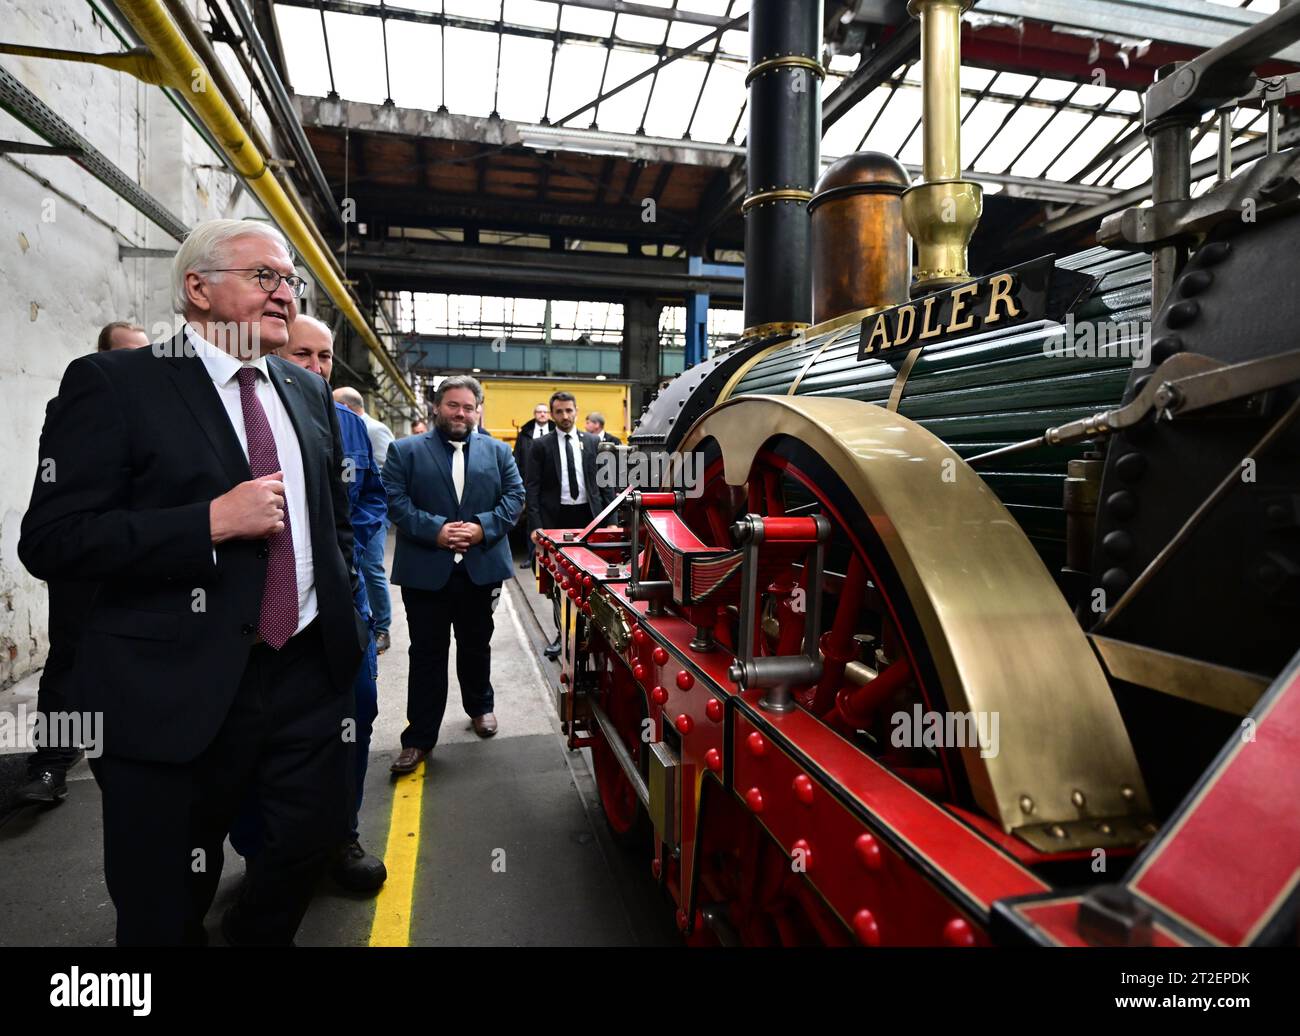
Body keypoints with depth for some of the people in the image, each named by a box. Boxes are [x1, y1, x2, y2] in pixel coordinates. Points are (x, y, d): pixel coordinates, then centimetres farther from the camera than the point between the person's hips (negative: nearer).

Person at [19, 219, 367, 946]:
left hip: (307, 674, 5)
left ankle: (257, 936, 48)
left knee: (316, 838, 19)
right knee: (166, 911, 14)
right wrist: (212, 522, -21)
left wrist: (345, 611, 11)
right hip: (179, 688, -5)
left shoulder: (310, 395, 10)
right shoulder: (115, 383, -7)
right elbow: (51, 540, -13)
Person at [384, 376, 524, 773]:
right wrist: (435, 530, -19)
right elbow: (395, 499, -7)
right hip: (426, 570, -2)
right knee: (427, 653, 4)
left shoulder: (497, 451, 8)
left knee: (476, 646, 17)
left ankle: (480, 706, 39)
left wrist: (484, 527, -14)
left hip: (481, 568, 2)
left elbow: (515, 495, 1)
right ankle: (419, 737, 12)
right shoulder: (405, 451, 2)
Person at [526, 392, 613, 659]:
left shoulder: (592, 442, 7)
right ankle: (561, 632, 14)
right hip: (556, 518, -1)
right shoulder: (541, 446, 2)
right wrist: (535, 525, -11)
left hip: (588, 515, 1)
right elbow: (533, 489, -1)